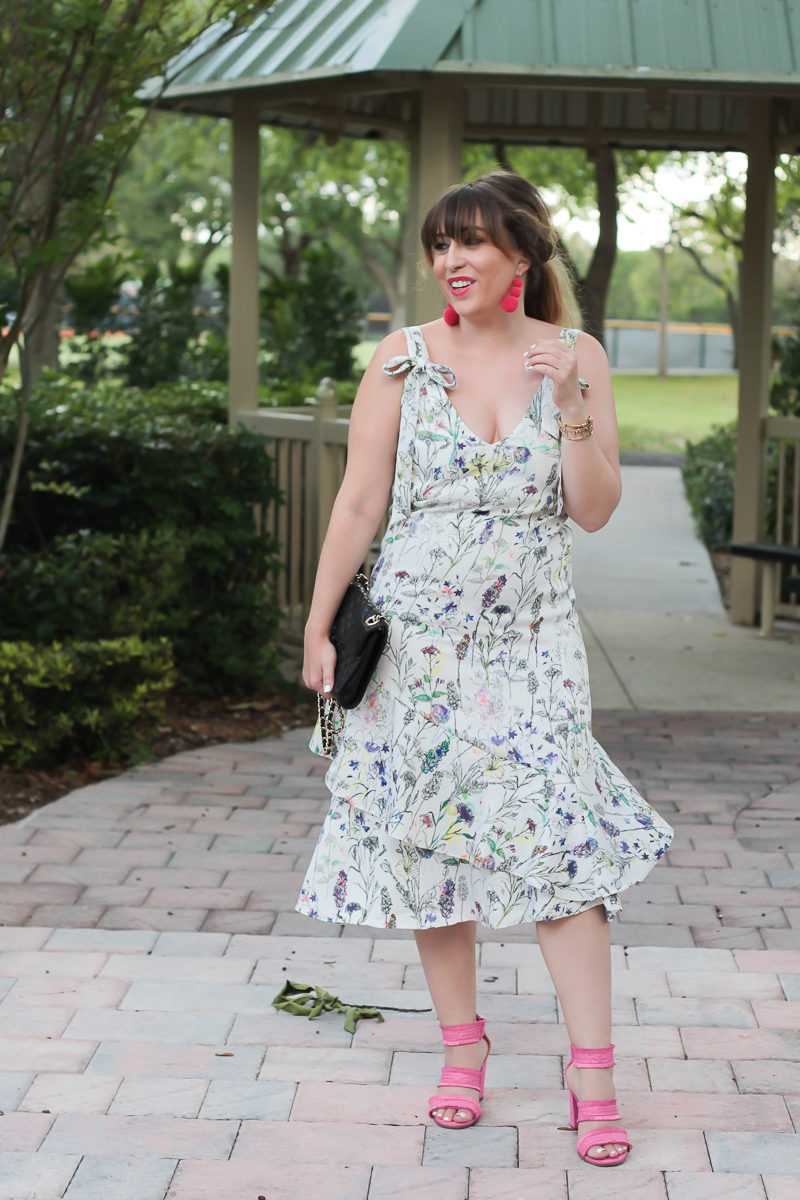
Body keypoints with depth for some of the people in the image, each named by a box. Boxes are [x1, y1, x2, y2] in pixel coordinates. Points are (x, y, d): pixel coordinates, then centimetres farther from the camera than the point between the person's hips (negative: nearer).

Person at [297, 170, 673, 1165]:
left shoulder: (575, 357, 1)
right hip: (419, 630, 1)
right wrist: (319, 626, 1)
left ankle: (593, 1078, -4)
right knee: (428, 831, 5)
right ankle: (461, 1046, 21)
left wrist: (569, 406, -15)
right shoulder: (403, 360, -1)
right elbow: (359, 502, 2)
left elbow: (594, 510, -2)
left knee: (561, 838, -9)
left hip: (531, 635, 0)